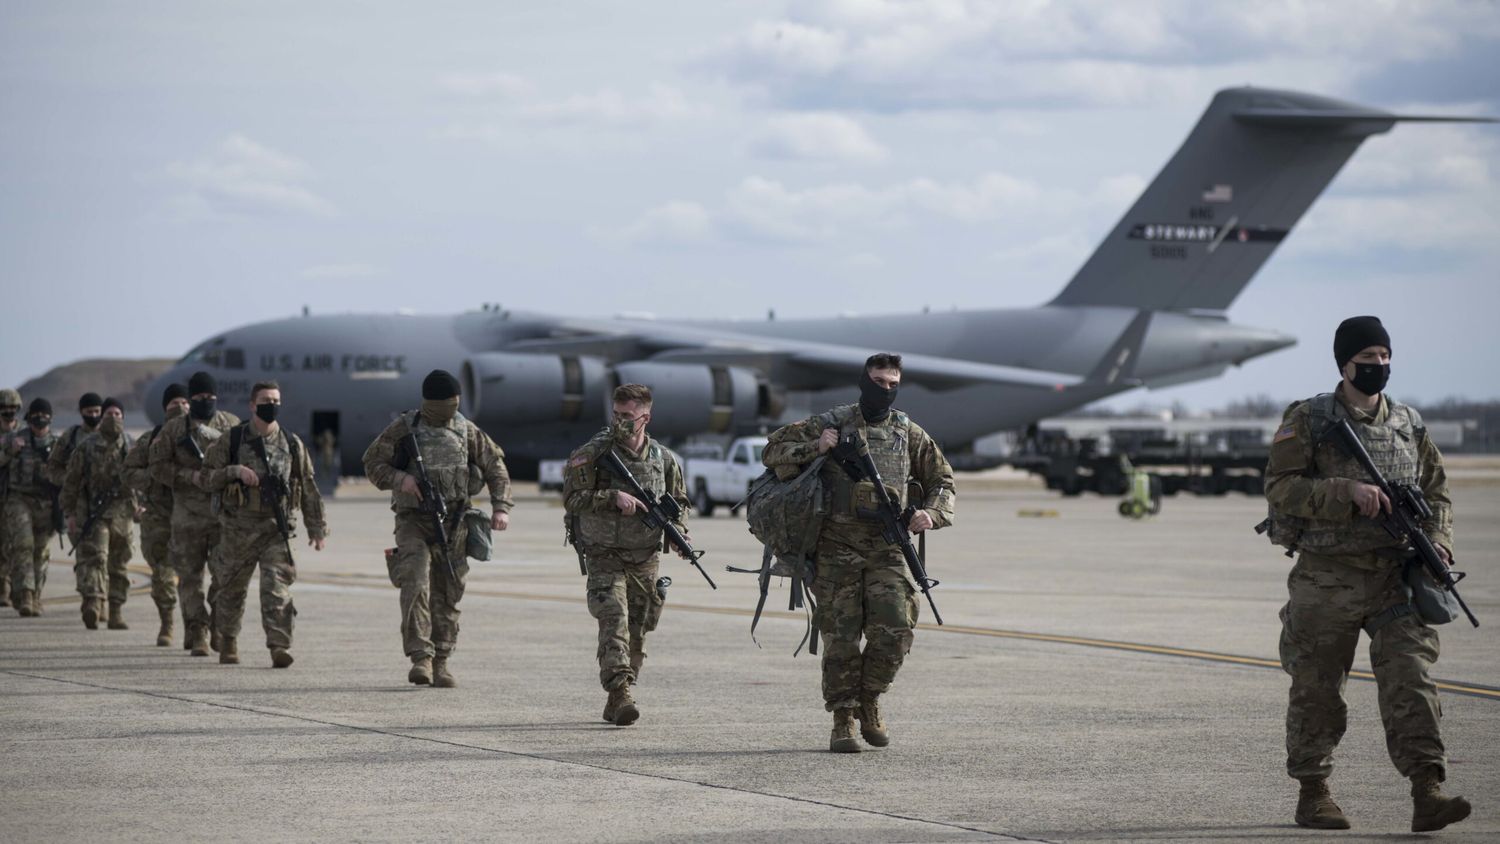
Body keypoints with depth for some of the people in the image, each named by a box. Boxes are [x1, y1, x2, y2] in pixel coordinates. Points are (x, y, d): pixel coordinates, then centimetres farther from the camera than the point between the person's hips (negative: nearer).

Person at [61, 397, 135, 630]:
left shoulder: (131, 447, 10)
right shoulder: (86, 446, 2)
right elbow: (71, 481, 4)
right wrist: (70, 514, -1)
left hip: (121, 513, 3)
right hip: (93, 512, -3)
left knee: (118, 565, 8)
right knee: (94, 557, -19)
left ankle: (116, 613, 15)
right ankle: (93, 603, -33)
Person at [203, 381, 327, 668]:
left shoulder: (292, 444, 8)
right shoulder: (231, 441, 4)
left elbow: (308, 488, 12)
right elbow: (210, 479, 3)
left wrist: (317, 527, 9)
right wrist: (235, 471, -15)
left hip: (277, 528, 0)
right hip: (239, 527, 0)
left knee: (277, 588, -15)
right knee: (232, 590, 12)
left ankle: (280, 647, -21)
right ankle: (227, 644, 31)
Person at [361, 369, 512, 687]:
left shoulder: (466, 431, 4)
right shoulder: (403, 429, -3)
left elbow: (495, 466, 11)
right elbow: (372, 463, 1)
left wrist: (501, 507, 1)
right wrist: (399, 478, -18)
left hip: (452, 522, 3)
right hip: (413, 521, -3)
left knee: (447, 593, 4)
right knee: (415, 586, -19)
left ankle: (441, 662, 12)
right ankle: (421, 658, -20)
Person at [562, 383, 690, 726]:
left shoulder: (663, 459, 5)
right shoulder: (593, 453, -7)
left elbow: (679, 501, 17)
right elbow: (572, 498, -12)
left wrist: (678, 531, -2)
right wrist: (614, 497, -23)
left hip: (645, 560, 4)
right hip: (605, 559, -4)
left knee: (637, 633, 8)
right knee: (614, 621, -20)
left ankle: (614, 703, 21)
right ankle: (621, 695, -29)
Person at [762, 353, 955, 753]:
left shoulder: (909, 433, 12)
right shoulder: (831, 423, 5)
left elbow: (942, 481, 21)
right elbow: (773, 452, 5)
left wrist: (931, 513, 1)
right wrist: (814, 447, -12)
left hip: (887, 546, 2)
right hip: (837, 546, -2)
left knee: (895, 630, -11)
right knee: (841, 637, -4)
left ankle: (869, 701, 12)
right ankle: (842, 722, 5)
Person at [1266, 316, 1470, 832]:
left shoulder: (1408, 425, 11)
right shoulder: (1308, 421, -2)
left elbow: (1436, 492, 18)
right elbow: (1280, 488, -11)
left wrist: (1438, 540, -1)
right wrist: (1347, 491, -22)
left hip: (1395, 577, 3)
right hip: (1327, 580, -2)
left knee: (1411, 679, -10)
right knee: (1316, 690, 6)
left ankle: (1426, 794, -16)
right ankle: (1313, 794, 20)